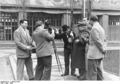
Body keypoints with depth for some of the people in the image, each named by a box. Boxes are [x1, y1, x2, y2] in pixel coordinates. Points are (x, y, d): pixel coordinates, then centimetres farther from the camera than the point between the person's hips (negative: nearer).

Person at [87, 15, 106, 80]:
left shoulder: (94, 28, -14)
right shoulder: (101, 28, 16)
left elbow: (97, 41, -18)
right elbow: (104, 40, 16)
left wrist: (102, 50, -9)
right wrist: (104, 49, 9)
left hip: (94, 54, -9)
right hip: (100, 54, 9)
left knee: (92, 71, -5)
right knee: (98, 69, 15)